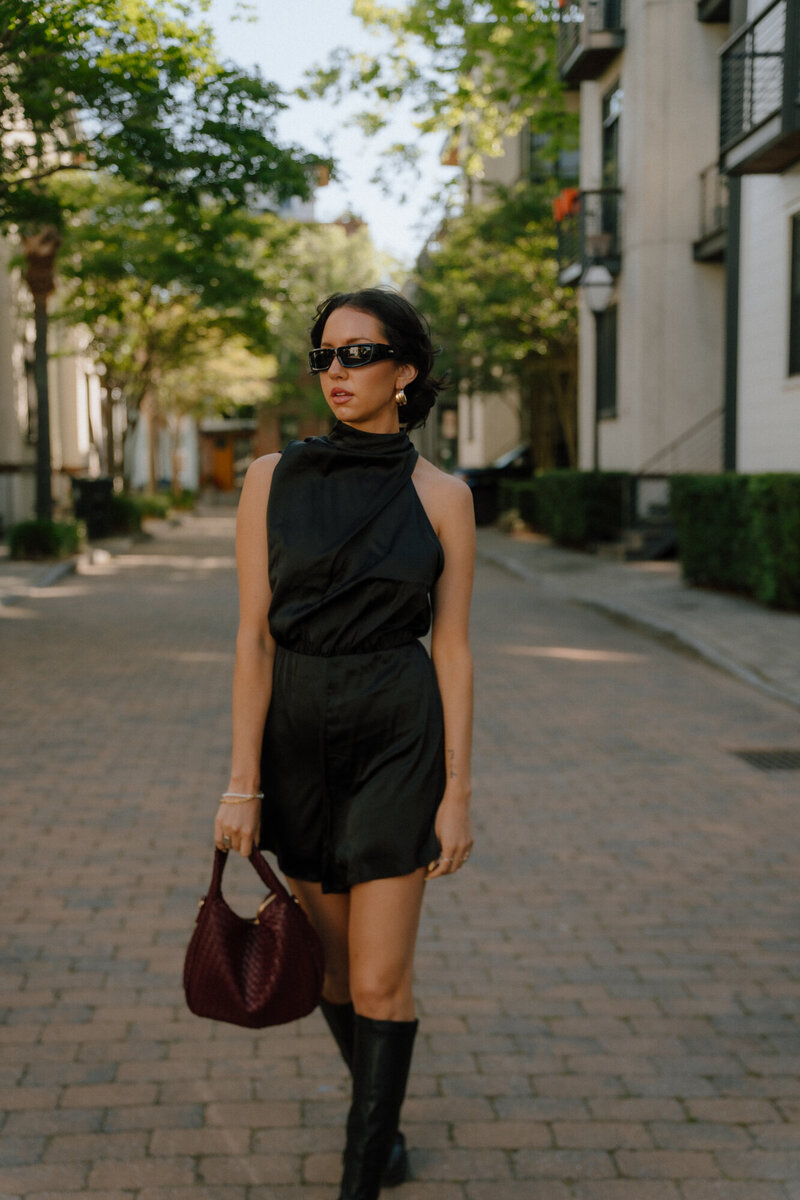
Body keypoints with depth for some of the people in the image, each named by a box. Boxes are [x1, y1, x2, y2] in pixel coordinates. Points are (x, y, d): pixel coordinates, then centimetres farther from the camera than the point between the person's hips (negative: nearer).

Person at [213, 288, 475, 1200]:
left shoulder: (441, 496, -3)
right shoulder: (272, 480, -2)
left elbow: (452, 649, -2)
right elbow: (254, 635, -3)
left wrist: (457, 793, -5)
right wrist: (243, 781, -6)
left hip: (398, 735, -2)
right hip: (297, 736, 2)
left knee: (379, 980, -5)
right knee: (335, 962, 16)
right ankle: (383, 1115, 42)